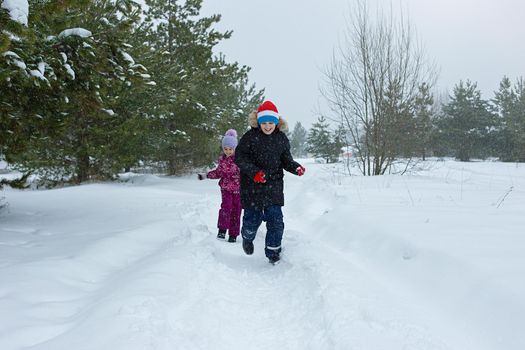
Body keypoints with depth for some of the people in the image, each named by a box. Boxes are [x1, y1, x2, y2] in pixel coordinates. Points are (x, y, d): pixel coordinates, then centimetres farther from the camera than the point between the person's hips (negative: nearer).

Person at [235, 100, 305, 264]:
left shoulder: (282, 138, 4)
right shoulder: (250, 137, -8)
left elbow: (286, 160, 11)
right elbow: (239, 157, -9)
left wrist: (296, 167, -11)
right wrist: (254, 172, -24)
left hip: (274, 185, 3)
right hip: (252, 185, -3)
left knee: (276, 220, -1)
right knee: (253, 218, 3)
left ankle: (273, 253, 15)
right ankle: (247, 238, 38)